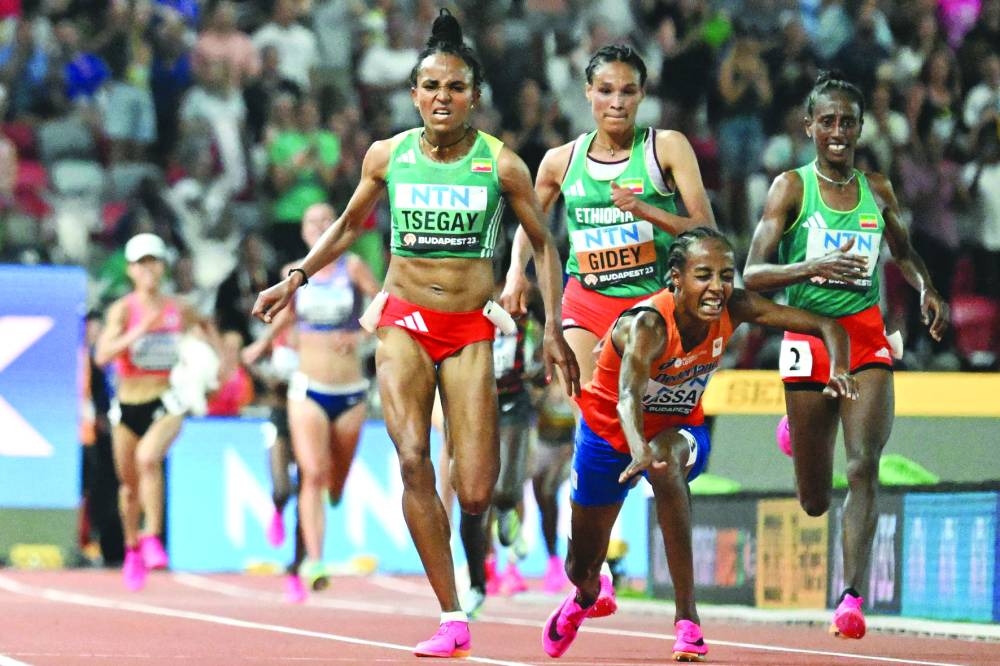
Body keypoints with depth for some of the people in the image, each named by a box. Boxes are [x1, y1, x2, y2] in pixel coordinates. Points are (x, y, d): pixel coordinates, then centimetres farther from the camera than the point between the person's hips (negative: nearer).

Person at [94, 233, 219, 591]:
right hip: (128, 406, 0)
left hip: (165, 405, 0)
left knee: (148, 458, -29)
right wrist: (140, 331, -33)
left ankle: (152, 536, -21)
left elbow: (206, 325, 25)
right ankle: (132, 548, 36)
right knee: (129, 483, 12)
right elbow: (102, 355, -24)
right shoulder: (123, 309, -9)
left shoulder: (178, 310, 0)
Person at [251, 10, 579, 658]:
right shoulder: (387, 155, 1)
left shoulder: (502, 164, -3)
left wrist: (554, 329, 0)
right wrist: (296, 278, 9)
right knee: (412, 459, -22)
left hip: (470, 332, -1)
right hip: (404, 323, 1)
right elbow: (349, 224, 19)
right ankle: (453, 622, -16)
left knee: (475, 497, -9)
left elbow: (544, 245, 7)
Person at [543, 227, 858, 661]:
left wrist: (839, 370, -41)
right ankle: (585, 596, 54)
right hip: (609, 432, -2)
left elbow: (827, 326, -20)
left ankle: (687, 617, -33)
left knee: (668, 460, -37)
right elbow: (628, 396, -54)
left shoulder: (735, 310, -22)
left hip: (678, 430, 2)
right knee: (582, 567, 11)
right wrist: (638, 451, -73)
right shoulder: (647, 324, -36)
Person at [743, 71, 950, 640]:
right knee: (815, 501, 10)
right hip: (808, 340, -2)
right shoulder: (791, 188, -6)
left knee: (863, 467, -19)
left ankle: (853, 597, -19)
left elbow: (903, 251, 26)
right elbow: (752, 276, -13)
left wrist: (928, 288, 5)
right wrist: (812, 267, -30)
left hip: (867, 340, 2)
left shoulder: (878, 190, 5)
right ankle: (796, 428, 47)